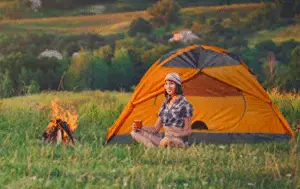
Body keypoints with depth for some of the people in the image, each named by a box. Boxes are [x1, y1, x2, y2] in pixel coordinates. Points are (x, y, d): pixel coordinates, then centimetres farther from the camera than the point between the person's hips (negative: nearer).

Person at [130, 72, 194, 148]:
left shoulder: (185, 104, -6)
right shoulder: (165, 104, 16)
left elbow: (188, 131, -5)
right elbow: (156, 128, 17)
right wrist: (139, 128, 1)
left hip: (178, 142, -8)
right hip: (166, 139, 8)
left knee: (168, 141, -46)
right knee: (134, 133, -4)